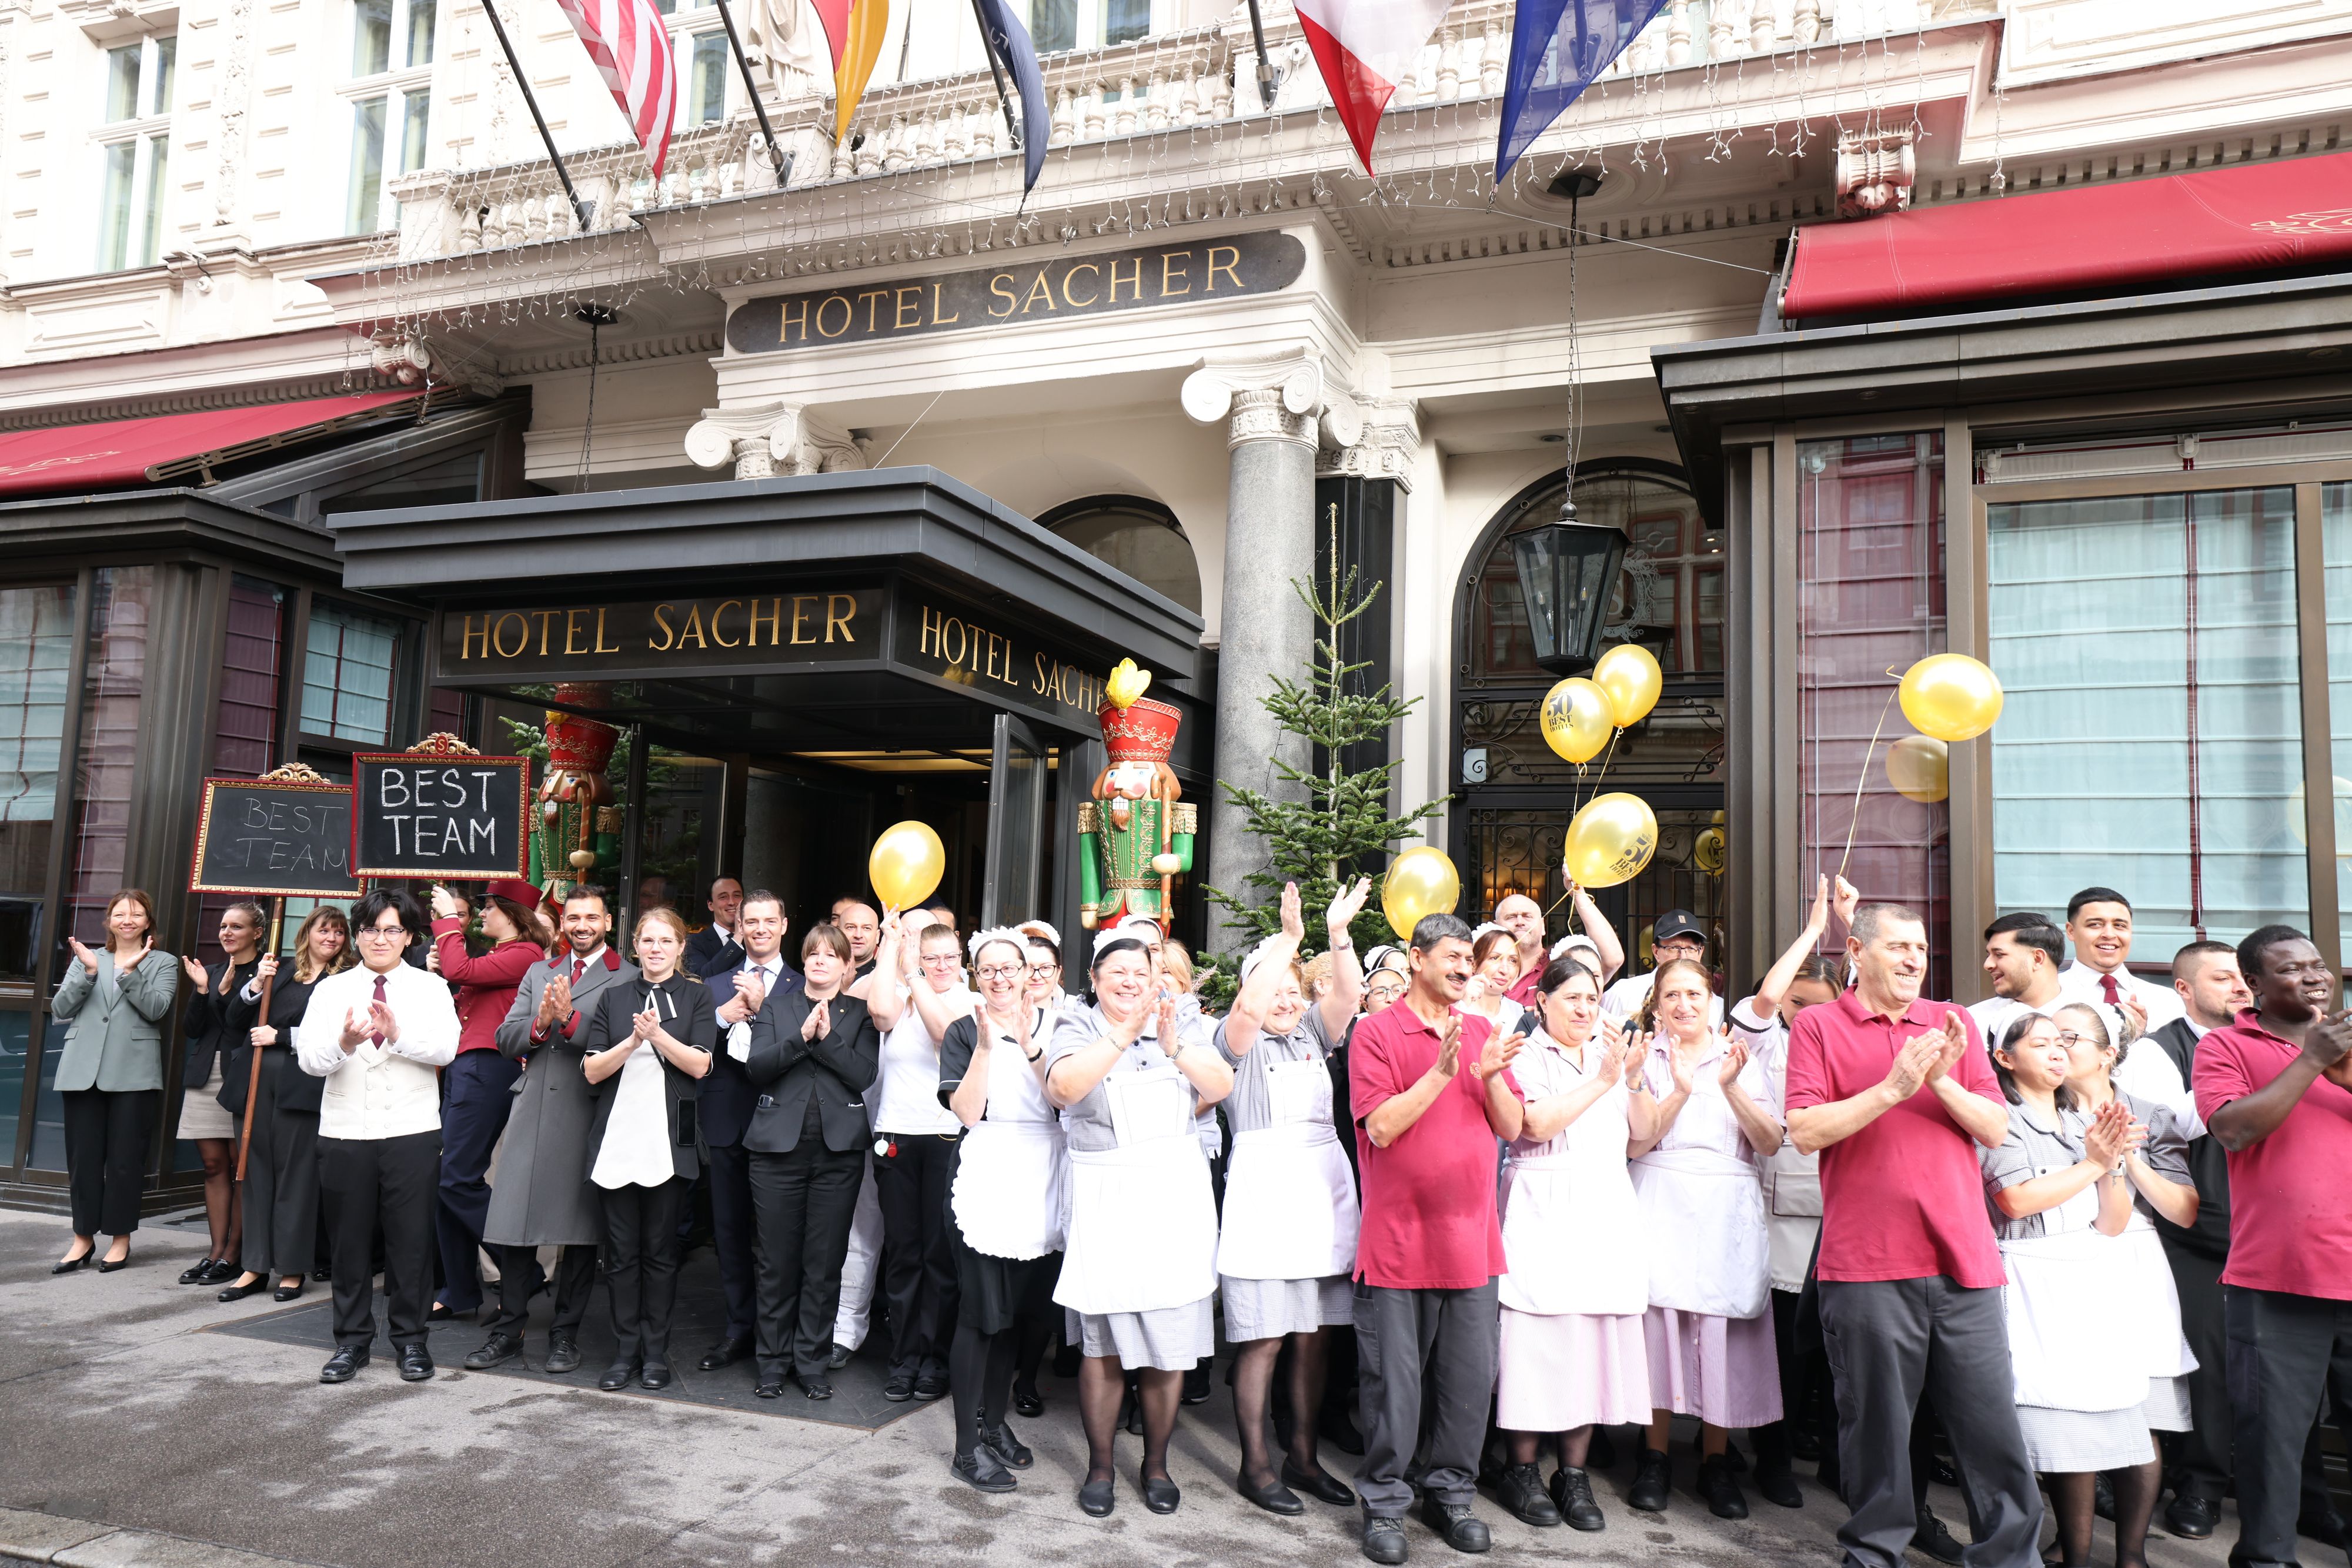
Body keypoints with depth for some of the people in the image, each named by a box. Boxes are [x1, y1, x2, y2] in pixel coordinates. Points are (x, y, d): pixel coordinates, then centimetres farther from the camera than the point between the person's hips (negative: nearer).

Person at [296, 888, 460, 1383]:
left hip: (412, 1133, -1)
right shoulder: (331, 990, 8)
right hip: (346, 1133, 2)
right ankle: (351, 1341, 23)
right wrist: (345, 1042, -24)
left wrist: (398, 1033, -26)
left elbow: (446, 1048, -10)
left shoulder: (430, 988, 5)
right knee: (349, 1241, 9)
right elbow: (310, 1058, -4)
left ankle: (411, 1340, 16)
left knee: (411, 1240, 3)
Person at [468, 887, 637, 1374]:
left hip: (587, 1116, -4)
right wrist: (539, 1023, -9)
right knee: (514, 1224, 5)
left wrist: (570, 1018, -19)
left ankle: (565, 1334, 16)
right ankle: (509, 1330, 19)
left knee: (579, 1230, 3)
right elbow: (505, 1041, 10)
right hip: (532, 1112, 4)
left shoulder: (627, 979, 1)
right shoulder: (538, 973, 17)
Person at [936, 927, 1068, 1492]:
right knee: (982, 1310, -3)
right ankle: (968, 1446, 7)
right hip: (984, 1176, -3)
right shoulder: (964, 1032, 2)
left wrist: (1030, 1046, -17)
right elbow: (967, 1111, -9)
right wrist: (986, 1044, -16)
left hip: (1041, 1178, 3)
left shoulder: (1053, 1023, 7)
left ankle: (995, 1421, 28)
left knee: (1018, 1308, 11)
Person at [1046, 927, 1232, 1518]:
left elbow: (1221, 1086, -3)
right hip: (1106, 1197, -2)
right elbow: (1064, 1088, -17)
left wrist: (1176, 1047, -19)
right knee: (1103, 1340, 3)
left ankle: (1156, 1463, 23)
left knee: (1171, 1341, 5)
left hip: (1177, 1194, 2)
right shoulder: (1077, 1028, 2)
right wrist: (1122, 1035, -25)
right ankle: (1099, 1464, 20)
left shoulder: (1181, 1024, 9)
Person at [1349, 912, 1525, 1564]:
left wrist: (1491, 1076, -11)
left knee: (1471, 1378, 10)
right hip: (1398, 1237, -4)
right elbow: (1381, 1126, -14)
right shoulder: (1377, 1031, -6)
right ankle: (1385, 1503, 20)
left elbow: (1511, 1128, 7)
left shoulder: (1482, 1033, 10)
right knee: (1393, 1381, 4)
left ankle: (1450, 1493, 27)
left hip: (1471, 1238, 5)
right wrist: (1442, 1072, -21)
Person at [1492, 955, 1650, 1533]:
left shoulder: (1612, 1054, 17)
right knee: (1538, 1336, -4)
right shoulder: (1524, 1056, 0)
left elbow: (1645, 1130, 10)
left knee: (1596, 1336, 3)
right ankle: (1521, 1469, 10)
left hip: (1605, 1210, 5)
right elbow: (1537, 1123, -15)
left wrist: (1630, 1077, -6)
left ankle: (1574, 1473, 15)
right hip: (1542, 1211, -5)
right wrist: (1602, 1080, -13)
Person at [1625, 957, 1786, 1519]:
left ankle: (1715, 1461, 12)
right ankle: (1655, 1457, 8)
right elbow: (1637, 1142, -4)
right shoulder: (1645, 1059, 7)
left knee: (1723, 1326, -2)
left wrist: (1731, 1088, -13)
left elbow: (1770, 1144, 1)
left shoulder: (1742, 1060, 11)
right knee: (1660, 1319, -5)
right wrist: (1681, 1090, -16)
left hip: (1729, 1208, 1)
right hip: (1663, 1204, -1)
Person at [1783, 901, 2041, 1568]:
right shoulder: (1818, 1025, 3)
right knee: (1876, 1423, 6)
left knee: (1991, 1419, 5)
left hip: (1963, 1257, 3)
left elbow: (1996, 1129, 8)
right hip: (1866, 1263, -3)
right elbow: (1805, 1131, -8)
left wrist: (1942, 1082, -9)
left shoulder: (1954, 1023, 14)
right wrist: (1892, 1088, -15)